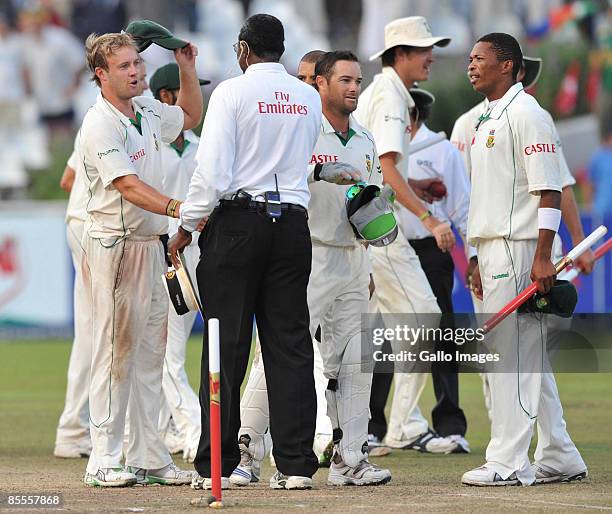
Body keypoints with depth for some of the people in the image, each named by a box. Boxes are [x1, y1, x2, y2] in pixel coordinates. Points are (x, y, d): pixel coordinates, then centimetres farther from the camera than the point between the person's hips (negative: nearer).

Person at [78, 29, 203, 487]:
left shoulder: (147, 111, 11)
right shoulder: (100, 125, -15)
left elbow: (190, 116, 33)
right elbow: (128, 186, -25)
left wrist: (187, 69, 18)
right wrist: (176, 207, -39)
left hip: (151, 243, 8)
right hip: (114, 243, -8)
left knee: (150, 350, 8)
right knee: (116, 349, -8)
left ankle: (148, 457, 12)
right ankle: (104, 460, -6)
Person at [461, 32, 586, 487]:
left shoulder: (525, 113, -10)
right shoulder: (487, 121, 19)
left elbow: (548, 189, -16)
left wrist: (542, 257, -22)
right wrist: (479, 259, 21)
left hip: (519, 247, -10)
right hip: (493, 247, 10)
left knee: (510, 352, -10)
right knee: (529, 359, 11)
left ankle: (509, 462, -10)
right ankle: (560, 459, 16)